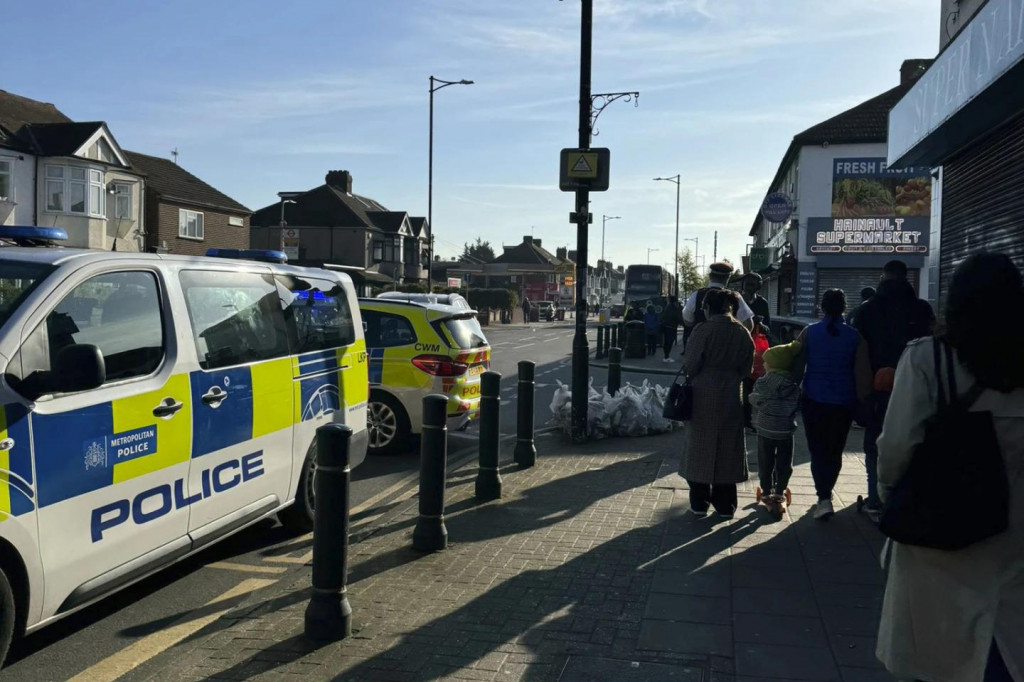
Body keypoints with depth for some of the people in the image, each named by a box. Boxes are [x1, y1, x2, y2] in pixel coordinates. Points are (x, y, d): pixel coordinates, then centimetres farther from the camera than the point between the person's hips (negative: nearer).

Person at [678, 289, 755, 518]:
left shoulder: (704, 330, -13)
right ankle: (725, 505, 18)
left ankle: (700, 503, 13)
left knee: (701, 447, 8)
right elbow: (746, 369, 4)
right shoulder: (743, 333, 1)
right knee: (728, 448, 12)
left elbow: (690, 365, -14)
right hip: (731, 396, 3)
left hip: (704, 395, -3)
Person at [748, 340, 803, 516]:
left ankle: (766, 493, 18)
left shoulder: (763, 382, -12)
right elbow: (798, 405, -2)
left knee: (765, 464, 11)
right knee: (784, 464, 13)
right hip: (786, 430, 1)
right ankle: (780, 493, 18)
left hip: (765, 430, -1)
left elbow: (755, 399, -5)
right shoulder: (795, 383, -6)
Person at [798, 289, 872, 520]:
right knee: (835, 451, 15)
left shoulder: (809, 333, -3)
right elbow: (862, 374, -5)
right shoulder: (855, 336, -3)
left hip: (814, 400, -1)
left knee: (818, 451, 3)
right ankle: (825, 495, 28)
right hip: (844, 403, 1)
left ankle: (824, 499, -12)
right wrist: (862, 403, 3)